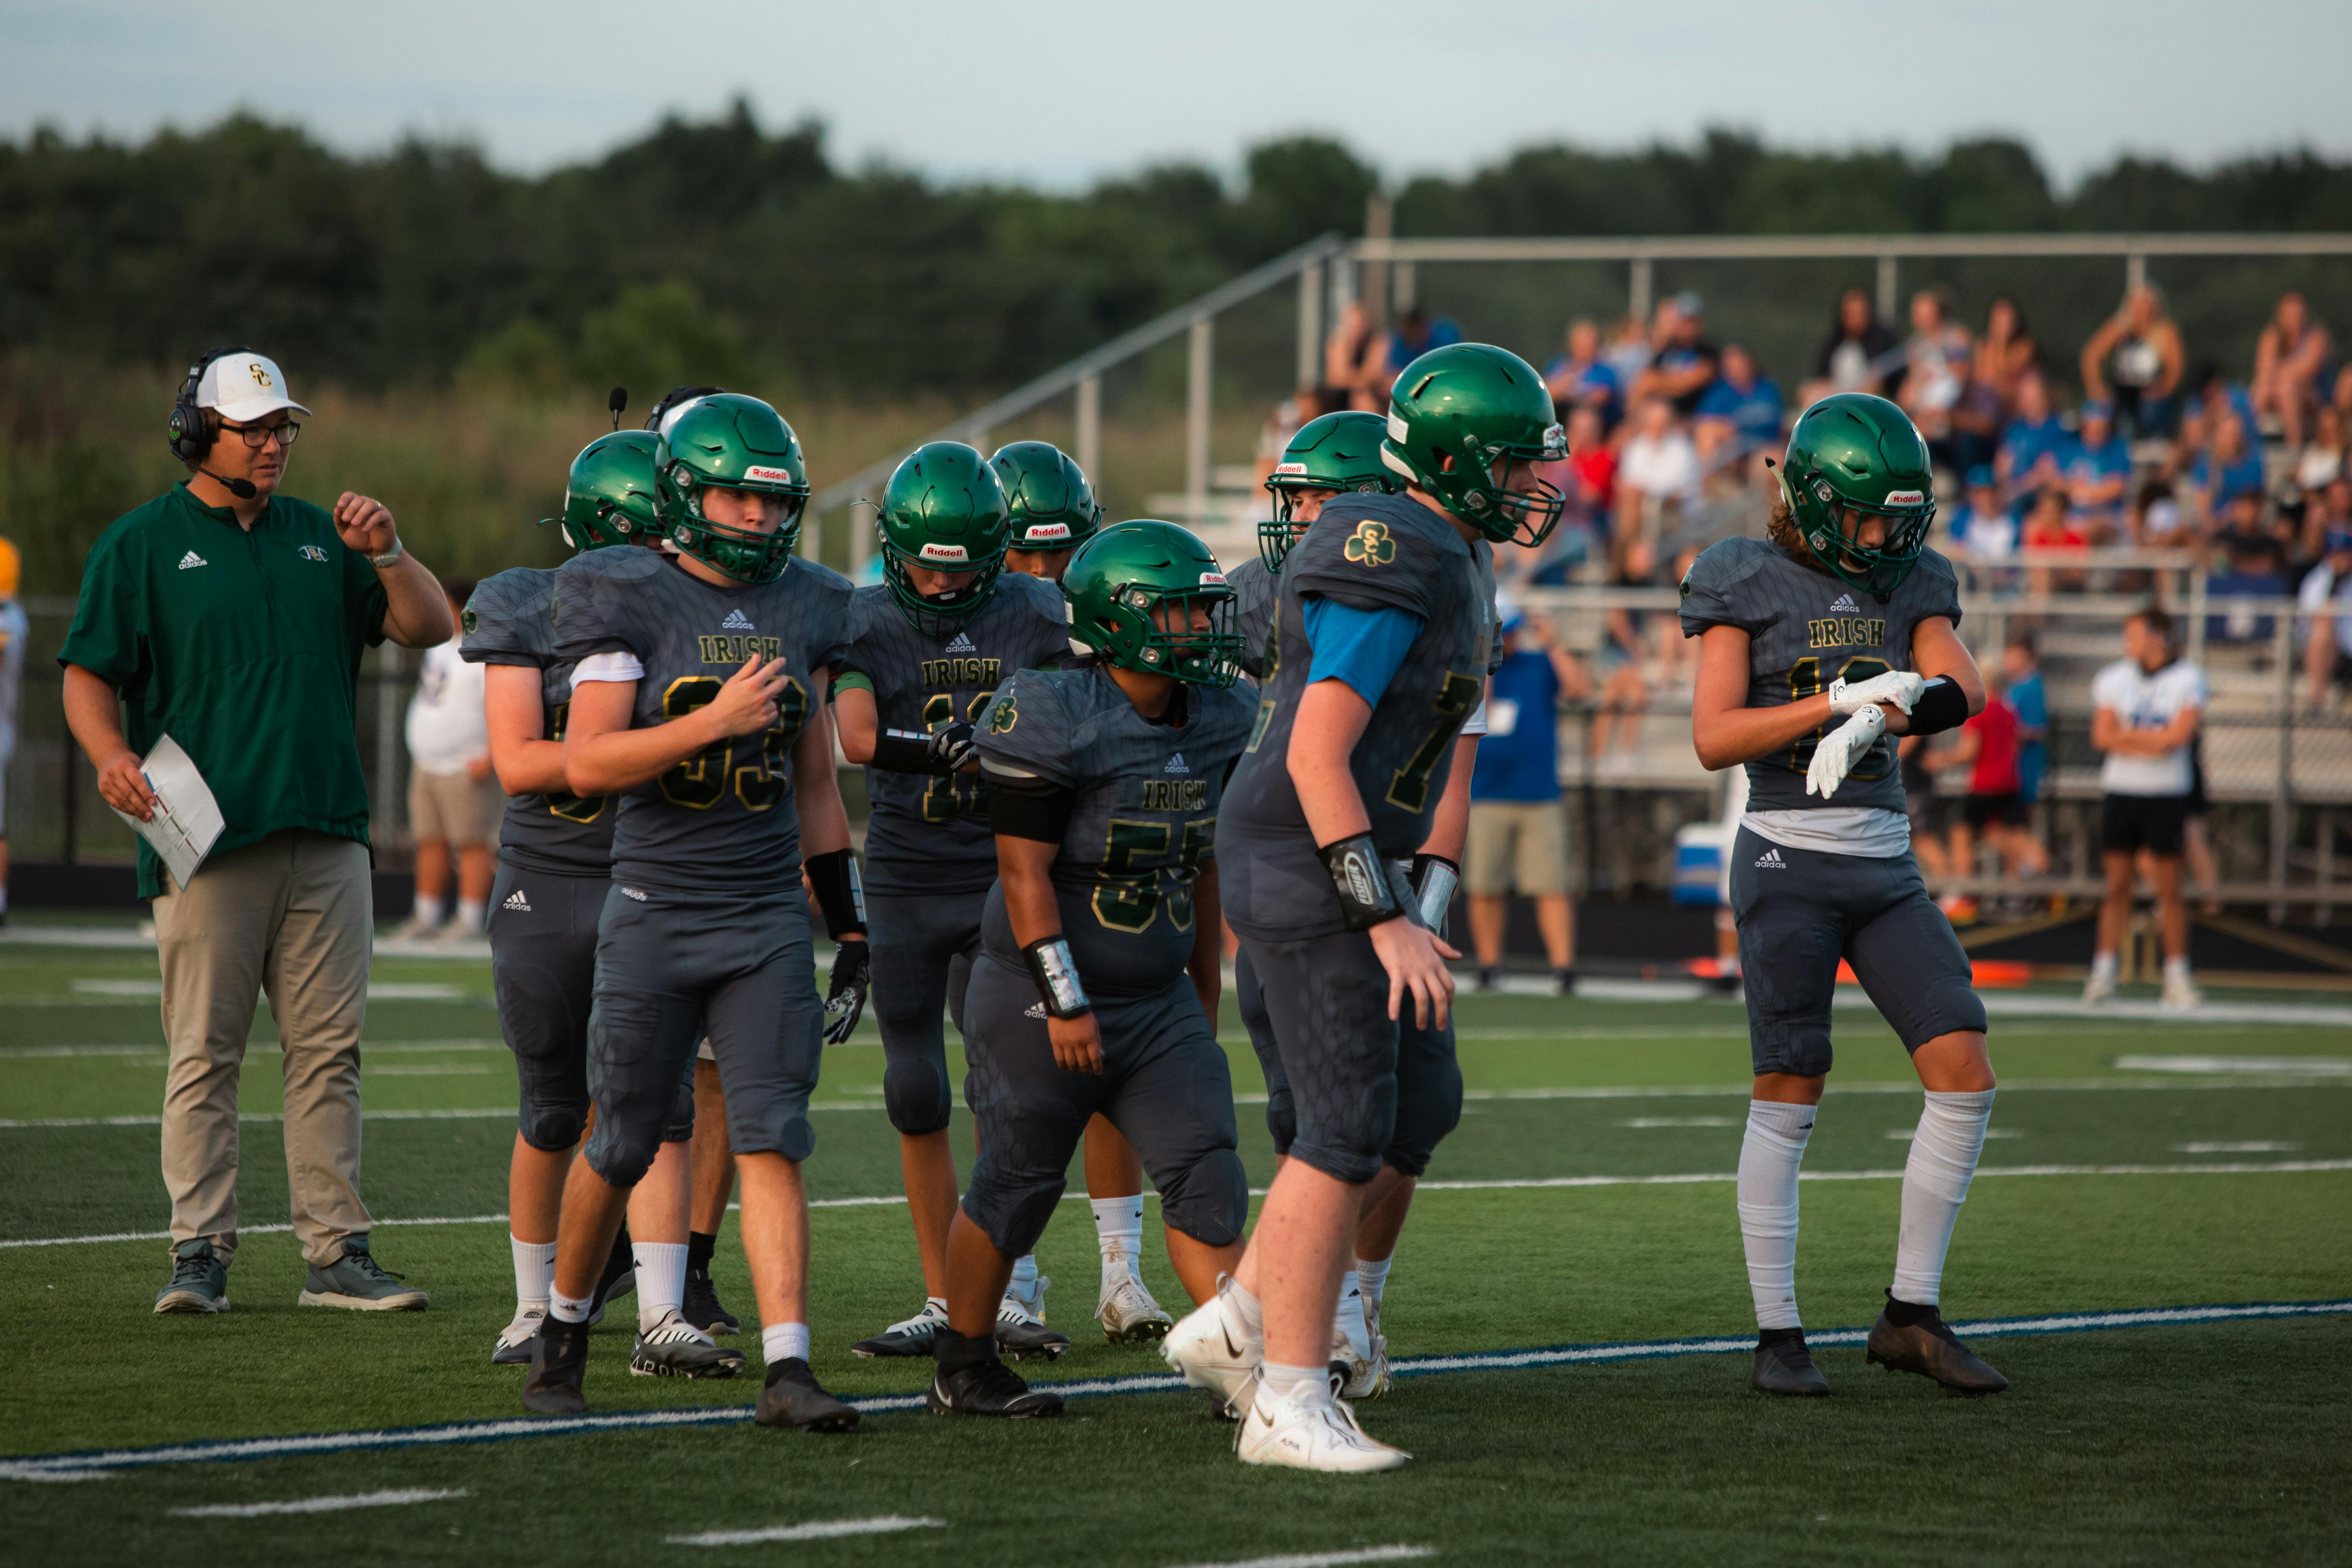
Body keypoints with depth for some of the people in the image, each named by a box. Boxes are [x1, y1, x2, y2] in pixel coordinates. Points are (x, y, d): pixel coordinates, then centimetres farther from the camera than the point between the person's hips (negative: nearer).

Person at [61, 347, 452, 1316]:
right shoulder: (141, 546, 4)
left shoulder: (320, 538, 16)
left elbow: (428, 629, 16)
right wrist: (114, 757, -18)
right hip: (207, 837, -4)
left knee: (328, 1052, 3)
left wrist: (386, 552, -2)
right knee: (205, 1054, -4)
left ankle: (336, 1253, 7)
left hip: (326, 836, 4)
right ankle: (200, 1254, 0)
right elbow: (88, 676, 0)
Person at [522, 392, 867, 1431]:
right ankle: (563, 1333, 28)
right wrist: (716, 721, -23)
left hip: (770, 921, 3)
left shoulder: (800, 612, 8)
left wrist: (850, 926, 14)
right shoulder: (629, 603, -6)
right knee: (621, 1148, 6)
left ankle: (786, 1371, -11)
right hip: (657, 910, -3)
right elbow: (587, 764, -15)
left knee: (771, 1142, -7)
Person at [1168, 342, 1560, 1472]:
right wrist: (1385, 922, -25)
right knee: (1349, 1131, -7)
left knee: (1419, 1100, 12)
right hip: (1301, 867, -10)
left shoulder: (1446, 558, 13)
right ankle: (1289, 1403, 0)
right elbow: (1317, 757, -24)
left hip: (1342, 862, 10)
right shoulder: (1394, 574, -20)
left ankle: (1238, 1326, 16)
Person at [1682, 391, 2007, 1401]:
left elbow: (1963, 688, -7)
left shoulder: (1908, 588, 10)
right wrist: (1838, 700, -22)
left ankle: (1913, 1316, 5)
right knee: (1790, 1100, -4)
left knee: (1965, 1077, -5)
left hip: (1886, 869, 5)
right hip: (1787, 859, -5)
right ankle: (1778, 1337, 6)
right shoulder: (1747, 587, -4)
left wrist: (1887, 716, -27)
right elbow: (1714, 739, -13)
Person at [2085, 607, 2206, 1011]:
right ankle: (2103, 974, 4)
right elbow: (2103, 736, -3)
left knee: (2170, 890, -2)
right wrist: (2153, 741, -11)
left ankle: (2177, 977, 4)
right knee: (2117, 886, 1)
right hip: (2120, 791, 2)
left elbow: (2180, 734, -12)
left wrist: (2126, 734, -6)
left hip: (2166, 795, -2)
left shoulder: (2188, 679, 0)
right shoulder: (2112, 678, 7)